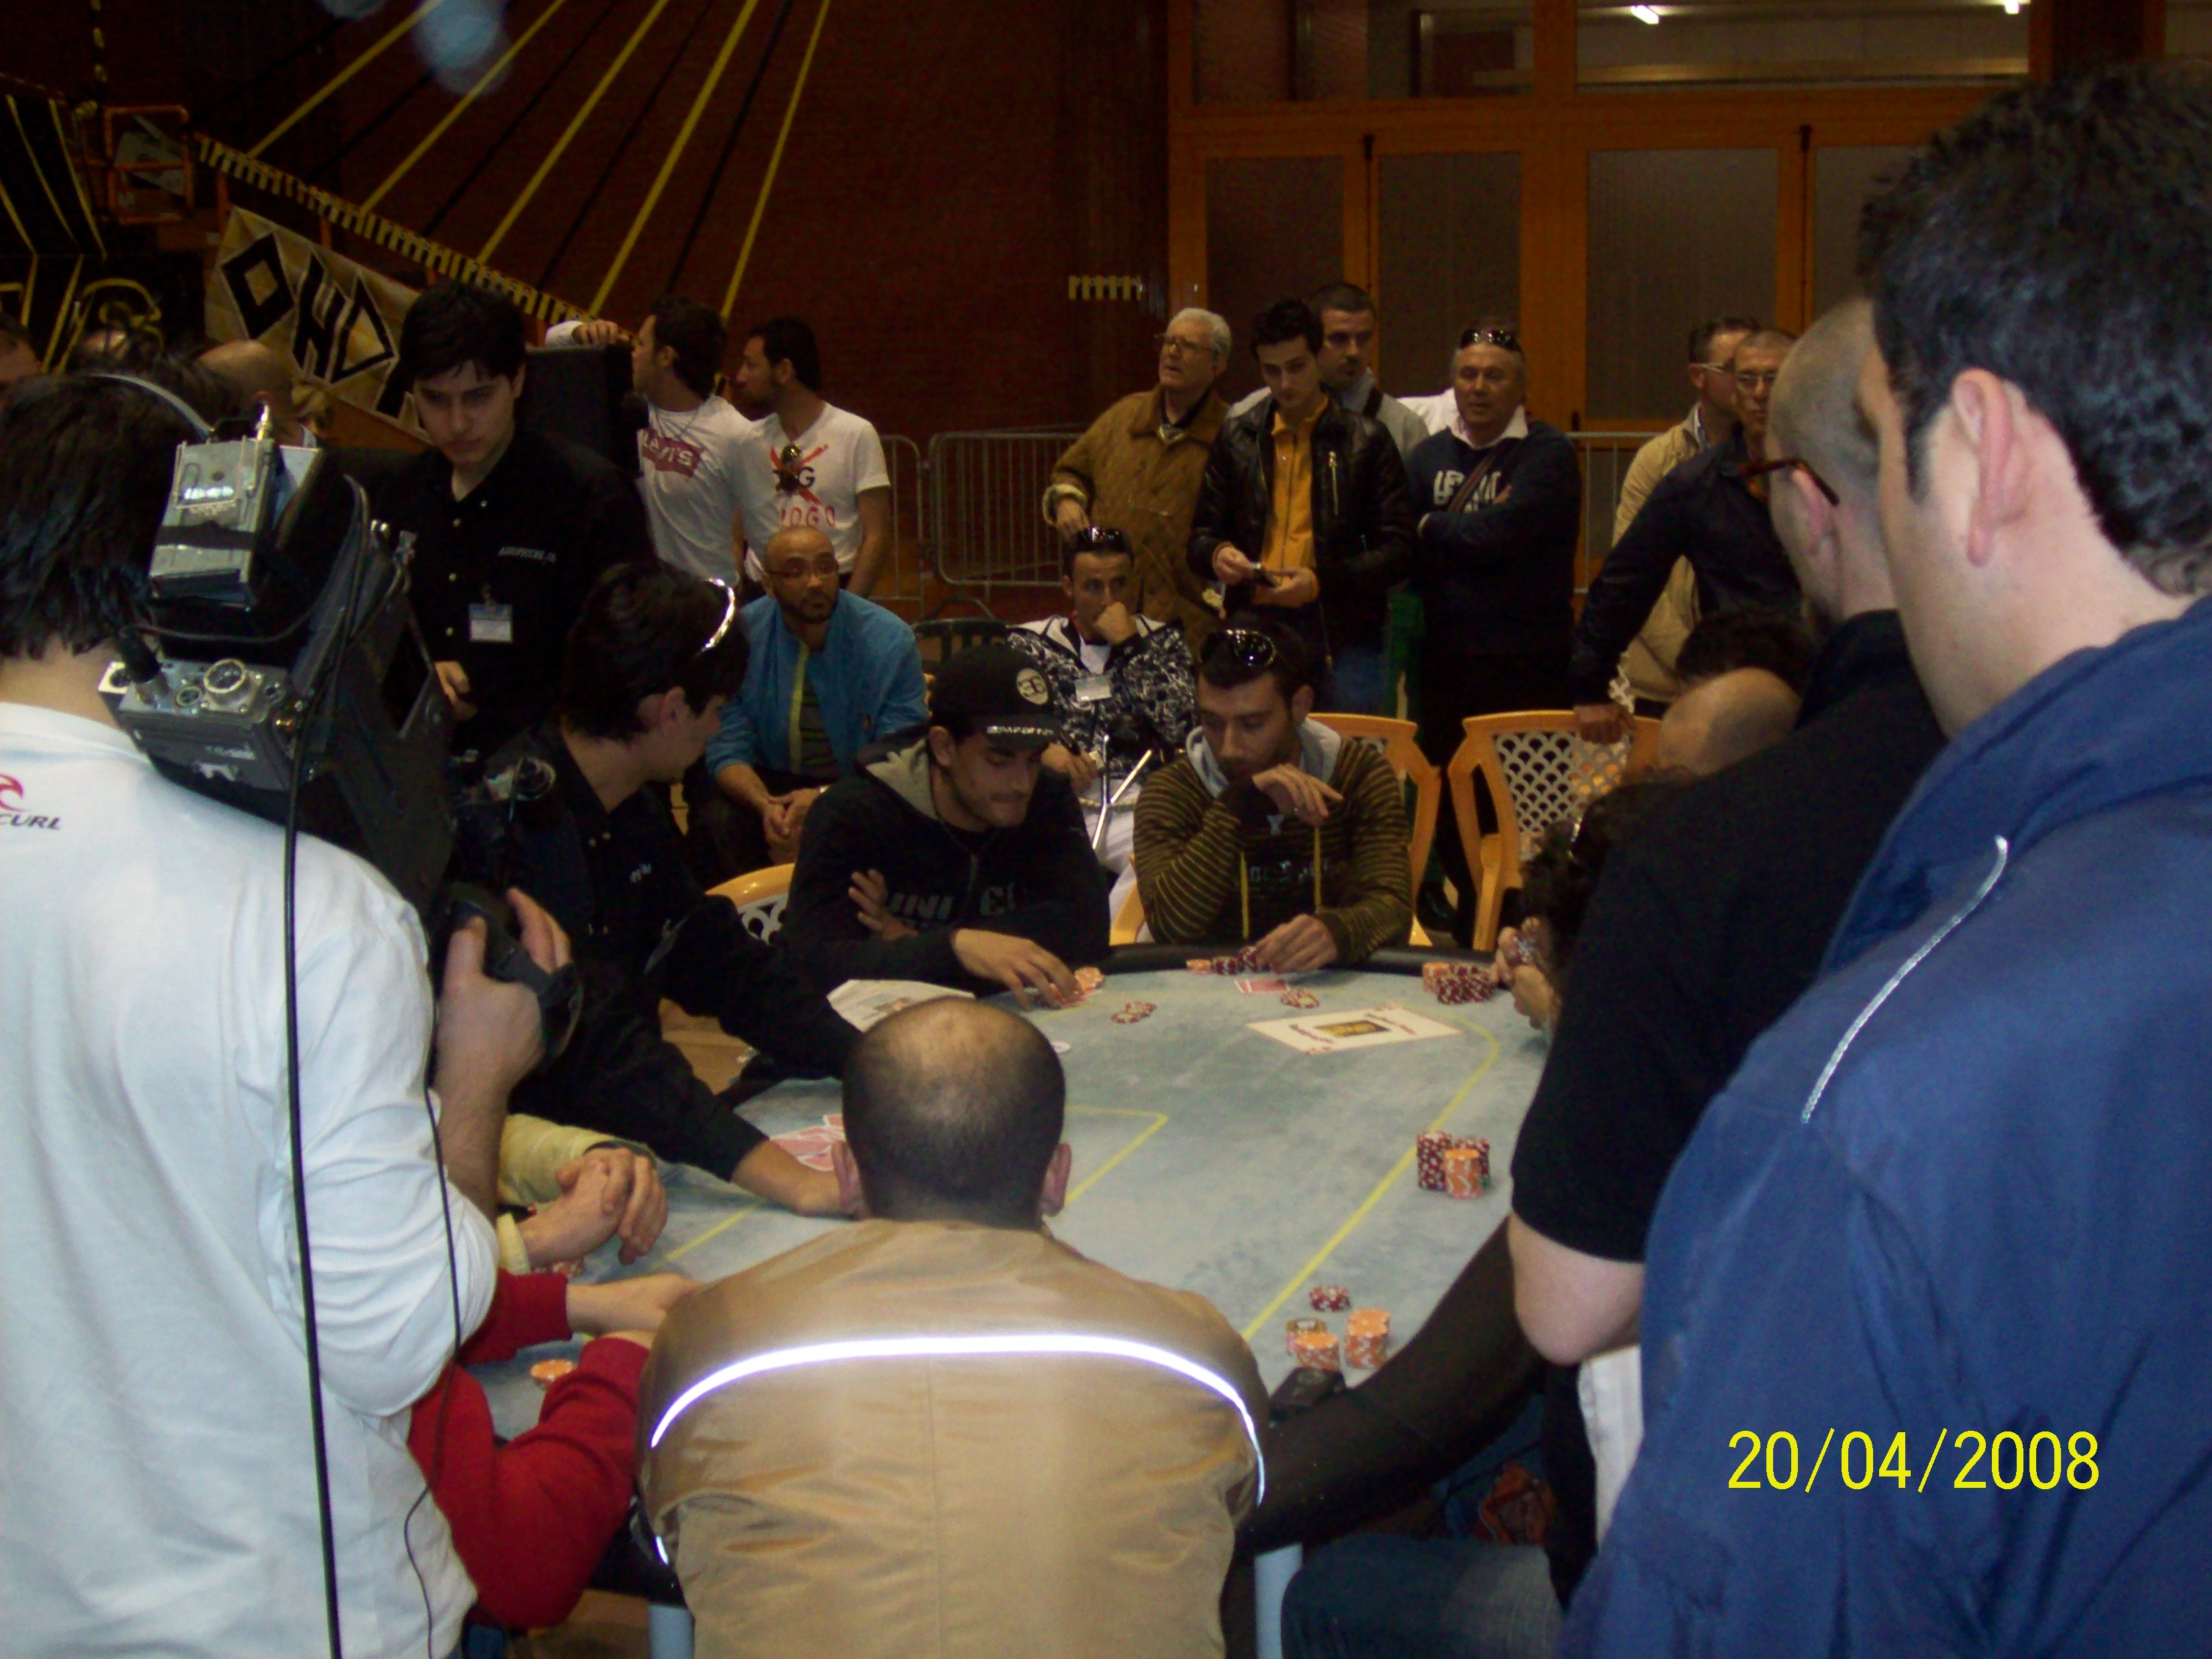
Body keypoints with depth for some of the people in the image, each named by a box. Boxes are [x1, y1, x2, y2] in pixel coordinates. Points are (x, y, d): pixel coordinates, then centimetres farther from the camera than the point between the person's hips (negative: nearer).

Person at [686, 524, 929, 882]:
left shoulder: (890, 640, -9)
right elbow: (727, 750, -8)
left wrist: (826, 799, -30)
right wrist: (766, 806, -31)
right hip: (766, 782, 0)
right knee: (718, 822, -30)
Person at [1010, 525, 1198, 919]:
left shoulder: (1162, 642, 16)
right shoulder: (1029, 644, 17)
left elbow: (1179, 726, -1)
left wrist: (1130, 646, -3)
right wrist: (1042, 747, -12)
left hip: (1134, 808, 0)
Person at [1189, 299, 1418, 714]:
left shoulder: (1365, 440, 4)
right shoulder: (1237, 437, 13)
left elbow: (1399, 551, 0)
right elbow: (1201, 535, 17)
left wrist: (1321, 582, -15)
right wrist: (1217, 555, -8)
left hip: (1342, 641, -2)